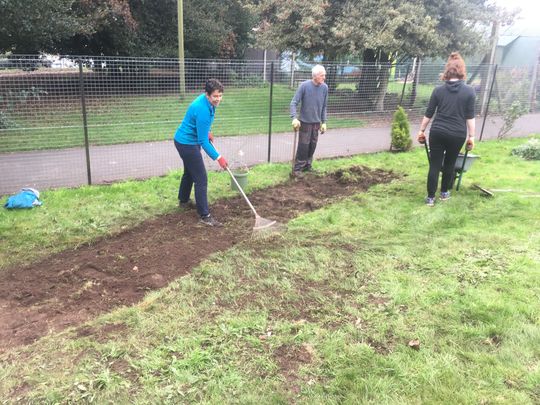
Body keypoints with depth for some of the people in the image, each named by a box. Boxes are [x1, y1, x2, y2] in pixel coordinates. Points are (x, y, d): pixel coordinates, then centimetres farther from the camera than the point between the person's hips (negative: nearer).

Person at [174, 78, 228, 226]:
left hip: (186, 141, 10)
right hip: (187, 144, -10)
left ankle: (183, 201, 45)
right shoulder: (203, 110, -31)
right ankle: (205, 216, -4)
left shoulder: (207, 101, -3)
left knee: (189, 172, 25)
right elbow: (203, 141, -28)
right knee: (201, 179, -9)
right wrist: (218, 157, -25)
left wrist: (207, 132, 14)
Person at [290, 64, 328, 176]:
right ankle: (297, 169, 6)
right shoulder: (304, 86, -13)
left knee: (313, 145, 10)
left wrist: (324, 122, 7)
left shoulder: (325, 88, -1)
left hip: (317, 123, 4)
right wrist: (294, 118, -24)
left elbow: (324, 107, 8)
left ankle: (307, 166, 26)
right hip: (305, 122, -4)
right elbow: (294, 103, -12)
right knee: (303, 146, -4)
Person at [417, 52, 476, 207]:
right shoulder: (469, 91, -2)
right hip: (457, 134, 0)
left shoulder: (439, 90, 2)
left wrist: (421, 131, 14)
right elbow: (470, 117, -3)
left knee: (434, 165, 5)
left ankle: (430, 197, 6)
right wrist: (471, 136, 3)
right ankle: (444, 193, 29)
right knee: (450, 164, 16)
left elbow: (428, 114, 5)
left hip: (437, 132, 1)